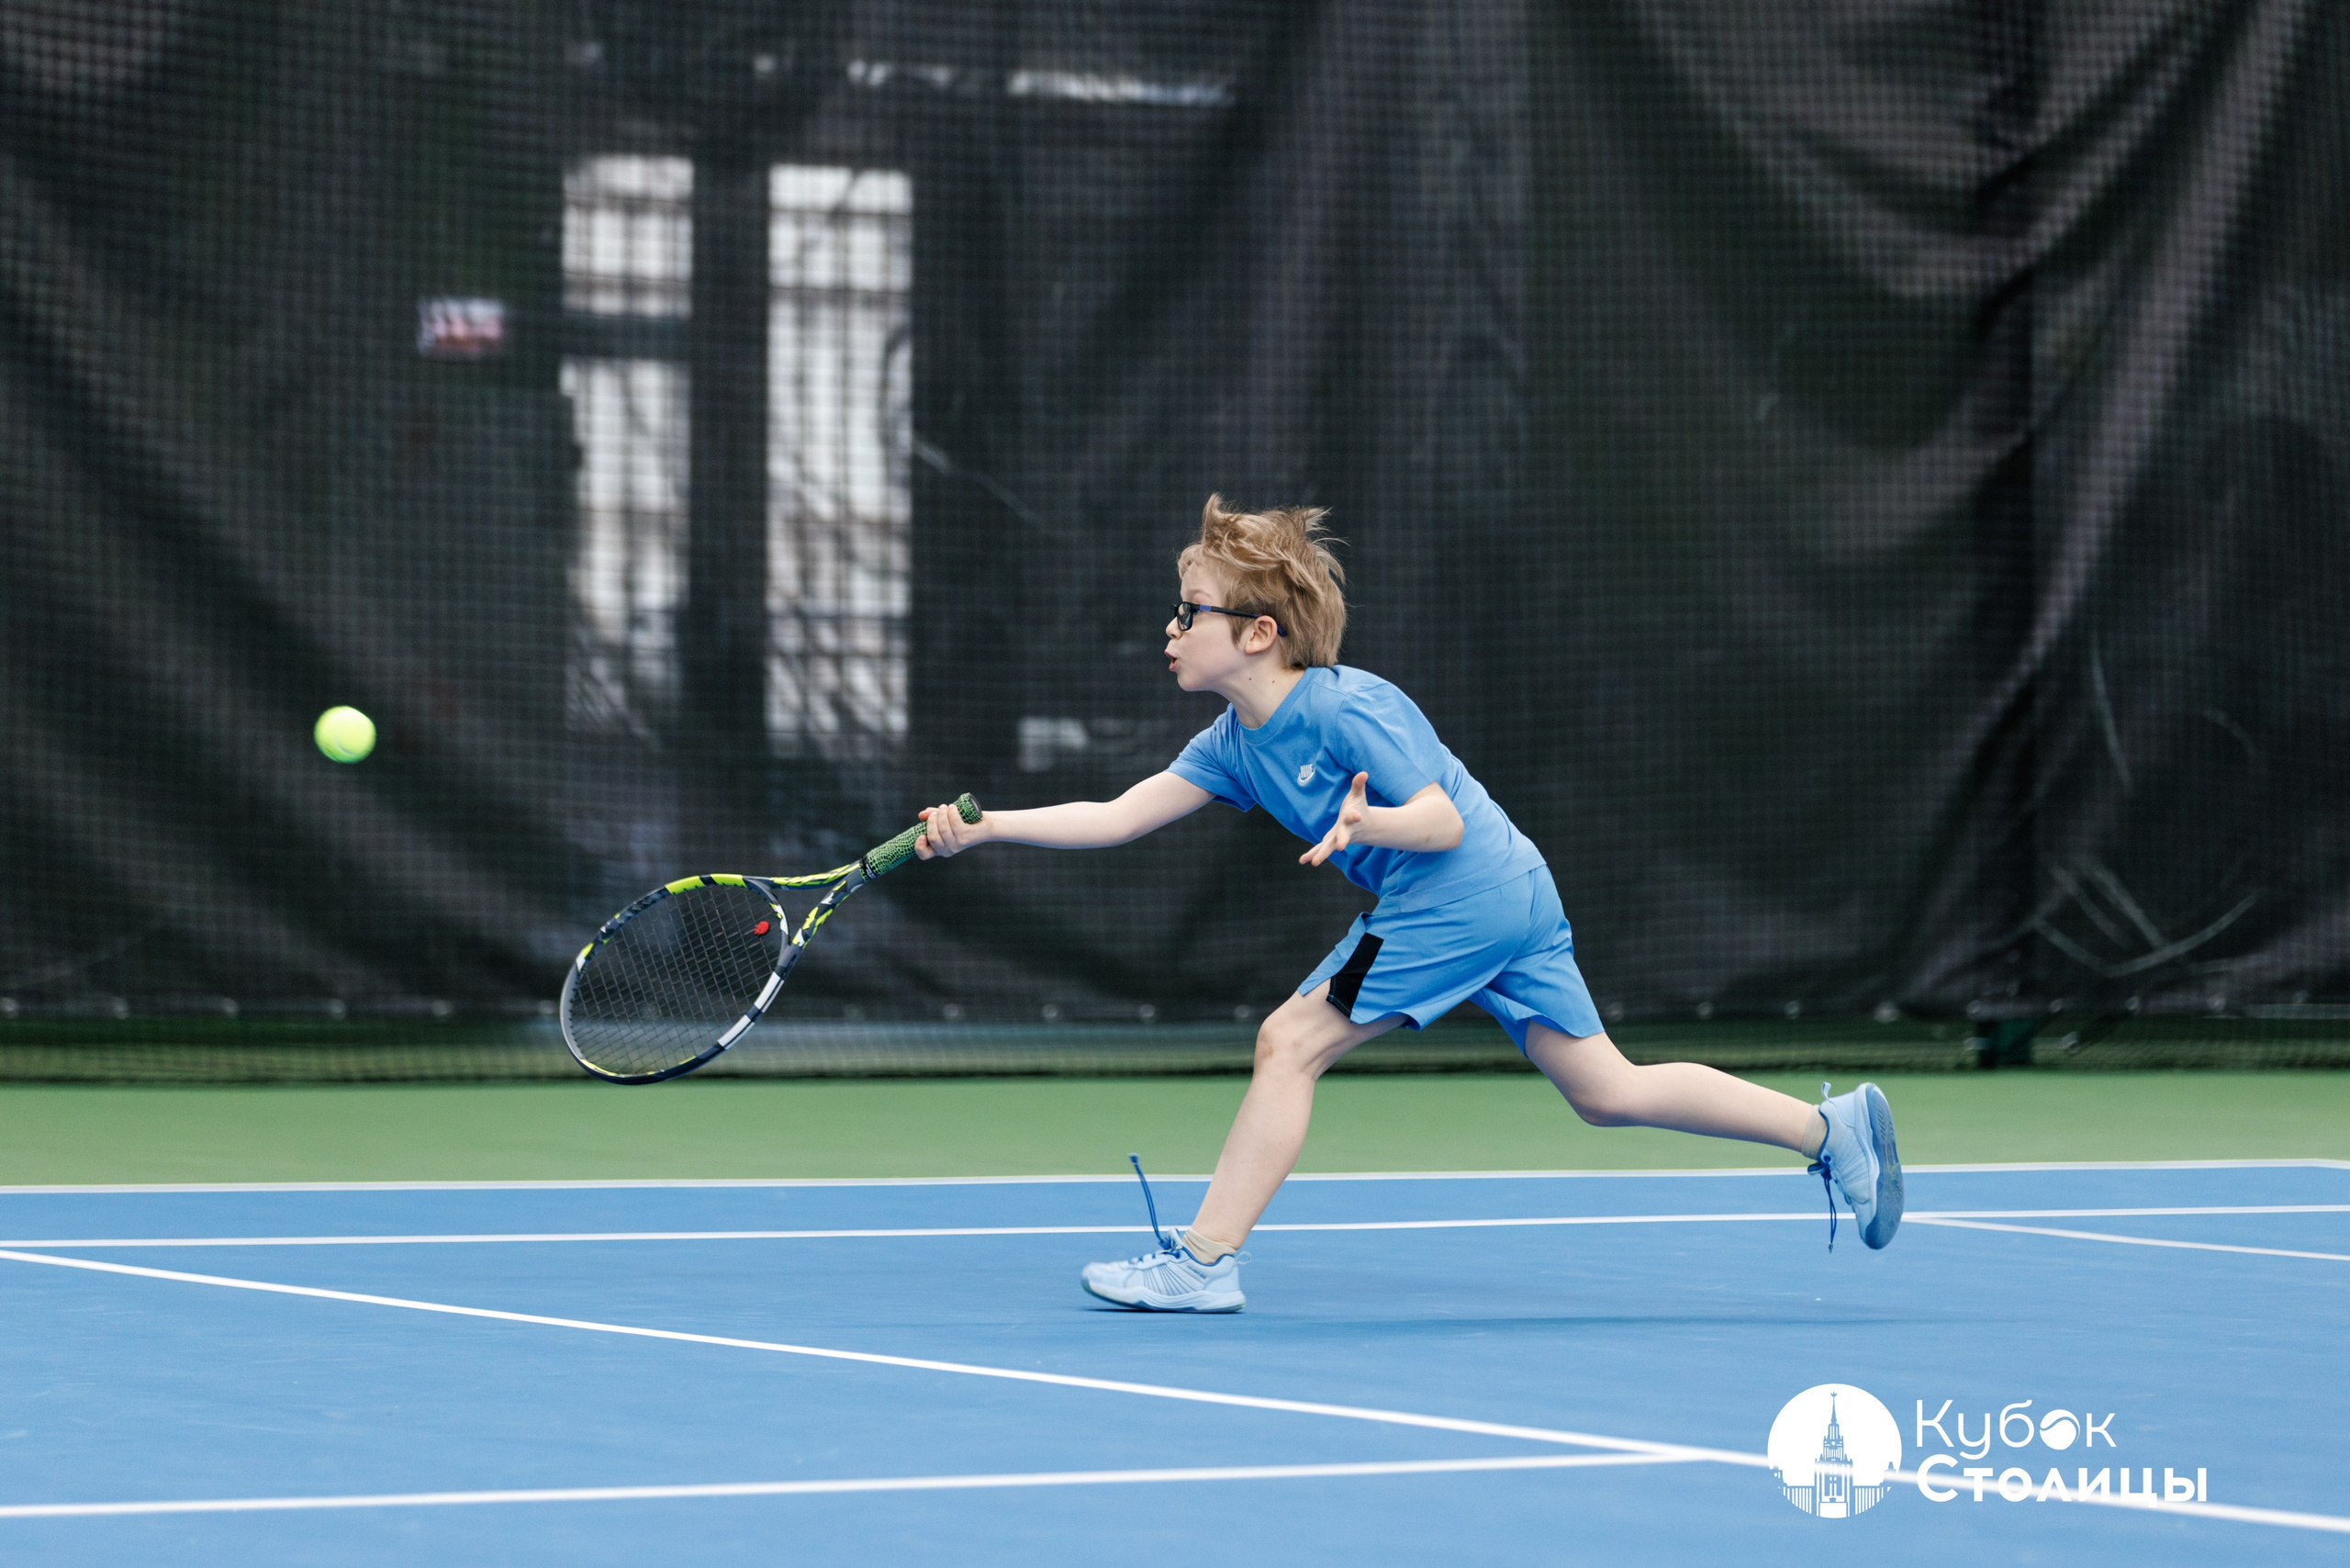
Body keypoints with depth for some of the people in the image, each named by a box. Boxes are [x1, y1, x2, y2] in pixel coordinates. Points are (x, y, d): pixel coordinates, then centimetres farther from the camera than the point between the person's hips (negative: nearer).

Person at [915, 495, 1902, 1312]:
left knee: (1289, 1044, -8)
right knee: (1608, 1093, 11)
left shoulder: (1348, 709, -16)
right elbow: (1116, 818, 7)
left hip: (1460, 896, -9)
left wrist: (1370, 823, -38)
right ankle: (1832, 1128, 13)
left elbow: (1444, 821, -17)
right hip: (1512, 899, 9)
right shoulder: (1234, 744, 9)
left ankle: (1203, 1262, -6)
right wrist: (982, 828, -2)